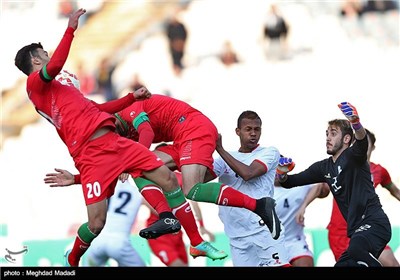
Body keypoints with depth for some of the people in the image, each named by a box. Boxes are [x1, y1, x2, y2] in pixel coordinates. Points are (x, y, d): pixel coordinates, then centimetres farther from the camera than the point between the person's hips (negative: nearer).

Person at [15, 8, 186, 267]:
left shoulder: (62, 90, 30)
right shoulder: (36, 83, 4)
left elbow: (97, 109, 35)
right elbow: (56, 65, -18)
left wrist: (132, 97, 32)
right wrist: (71, 29, -13)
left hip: (114, 141, 9)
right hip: (91, 153, -9)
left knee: (168, 178, -7)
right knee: (97, 223, -12)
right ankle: (71, 262, 12)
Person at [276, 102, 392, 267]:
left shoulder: (353, 157, -4)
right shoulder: (323, 167, 18)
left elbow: (362, 142, -29)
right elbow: (289, 182, 21)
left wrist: (355, 123, -51)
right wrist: (282, 174, -3)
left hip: (375, 223, -9)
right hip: (357, 230, 9)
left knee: (355, 251, -38)